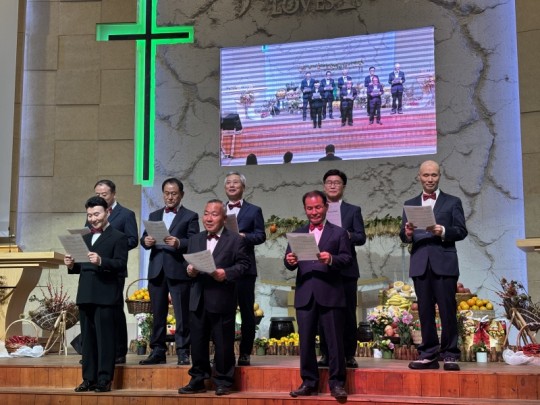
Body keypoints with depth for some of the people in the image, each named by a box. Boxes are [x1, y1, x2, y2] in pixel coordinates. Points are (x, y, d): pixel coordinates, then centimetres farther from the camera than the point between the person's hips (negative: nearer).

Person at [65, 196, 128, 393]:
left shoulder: (118, 237, -1)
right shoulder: (85, 238, 20)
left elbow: (121, 265, -13)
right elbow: (83, 268, 19)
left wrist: (101, 261, -27)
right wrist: (72, 265, -1)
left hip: (105, 296, -7)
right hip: (85, 295, 7)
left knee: (105, 338, -4)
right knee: (87, 338, 10)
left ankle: (104, 380, 0)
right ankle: (88, 379, 16)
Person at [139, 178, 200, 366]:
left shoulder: (190, 216, 4)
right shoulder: (154, 215, 18)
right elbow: (144, 239, 13)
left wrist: (178, 243, -23)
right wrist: (146, 241, -9)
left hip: (179, 271, -4)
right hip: (156, 270, 4)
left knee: (182, 314, -2)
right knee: (157, 314, 9)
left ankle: (183, 352, 3)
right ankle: (158, 351, 16)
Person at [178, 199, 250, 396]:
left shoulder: (236, 240, -1)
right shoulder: (195, 240, 16)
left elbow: (243, 264, -6)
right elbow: (189, 263, 16)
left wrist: (226, 273, -20)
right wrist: (190, 270, -6)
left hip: (222, 300, -5)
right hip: (198, 299, 5)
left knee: (223, 342, 3)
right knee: (198, 341, 10)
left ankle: (223, 382, 14)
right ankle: (198, 380, 21)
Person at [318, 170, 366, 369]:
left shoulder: (353, 210, 10)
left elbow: (361, 237, 0)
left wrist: (348, 236, -19)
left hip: (346, 269, -1)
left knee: (348, 313, 0)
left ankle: (349, 355, 6)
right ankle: (326, 354, 9)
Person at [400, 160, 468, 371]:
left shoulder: (452, 202, 9)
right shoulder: (410, 204, 16)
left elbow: (462, 231, 1)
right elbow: (403, 235, 11)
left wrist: (443, 231, -17)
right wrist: (407, 234, -12)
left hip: (444, 263, -2)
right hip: (420, 264, 3)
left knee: (447, 310, -3)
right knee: (425, 311, 4)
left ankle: (450, 355, 4)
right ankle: (428, 355, 10)